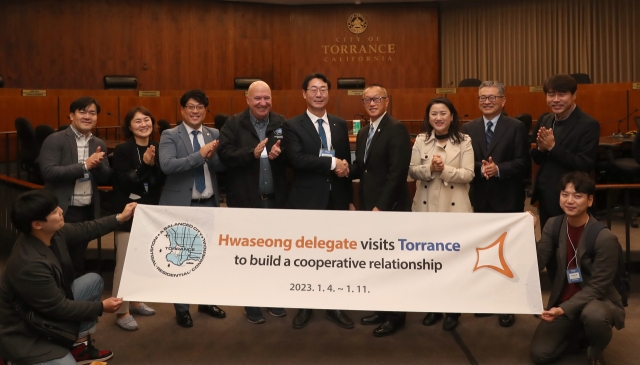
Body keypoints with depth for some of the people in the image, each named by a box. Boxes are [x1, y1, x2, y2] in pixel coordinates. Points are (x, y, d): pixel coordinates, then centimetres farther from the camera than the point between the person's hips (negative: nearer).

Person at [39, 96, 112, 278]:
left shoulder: (99, 144, 8)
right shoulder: (55, 140, -8)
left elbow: (105, 178, 5)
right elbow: (49, 172, -19)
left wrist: (98, 164, -16)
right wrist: (85, 165, -22)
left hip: (88, 212, 5)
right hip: (62, 212, -5)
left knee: (78, 260, 17)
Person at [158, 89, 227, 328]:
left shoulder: (215, 134, 6)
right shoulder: (170, 136, -6)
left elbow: (223, 166, 0)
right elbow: (167, 165, -21)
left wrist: (212, 155, -20)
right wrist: (200, 155, -27)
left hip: (209, 204, 4)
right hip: (181, 205, -4)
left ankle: (206, 302, 32)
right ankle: (182, 309, 21)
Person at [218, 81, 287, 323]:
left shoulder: (281, 123, 3)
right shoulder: (233, 124, -4)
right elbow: (225, 155, -16)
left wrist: (280, 154, -23)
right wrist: (252, 153, -27)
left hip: (275, 198, 3)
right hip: (245, 199, -2)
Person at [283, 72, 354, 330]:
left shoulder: (340, 124, 9)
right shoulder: (292, 126, -4)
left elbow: (346, 164, 11)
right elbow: (296, 159, -20)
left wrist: (349, 199, 11)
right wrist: (331, 162, -21)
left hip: (336, 199, 4)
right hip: (307, 200, -3)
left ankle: (334, 307, 26)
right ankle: (305, 307, 26)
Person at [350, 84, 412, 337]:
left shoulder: (397, 129, -12)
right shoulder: (363, 133, 15)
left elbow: (397, 173, -19)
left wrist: (381, 207, -20)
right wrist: (347, 170, -7)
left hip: (390, 207, -7)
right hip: (369, 206, 8)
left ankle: (395, 315, 19)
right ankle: (383, 309, 28)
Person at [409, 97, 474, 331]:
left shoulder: (464, 141, -3)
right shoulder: (421, 140, 5)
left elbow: (468, 175, -9)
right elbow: (412, 171, 0)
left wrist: (444, 169, -22)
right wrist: (429, 169, -18)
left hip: (454, 207, -2)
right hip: (426, 207, 3)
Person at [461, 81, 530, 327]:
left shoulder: (516, 127, -2)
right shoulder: (468, 128, 7)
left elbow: (523, 164, -9)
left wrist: (498, 169, -23)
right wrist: (480, 167, -19)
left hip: (508, 200, -3)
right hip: (480, 199, 3)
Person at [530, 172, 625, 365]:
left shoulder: (605, 238, -22)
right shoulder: (553, 225, -6)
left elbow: (597, 287, -20)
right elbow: (536, 265, -12)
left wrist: (564, 309, -30)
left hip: (599, 301, -4)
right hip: (563, 301, 4)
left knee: (593, 314, -40)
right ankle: (577, 331, 23)